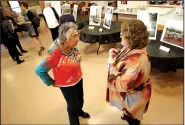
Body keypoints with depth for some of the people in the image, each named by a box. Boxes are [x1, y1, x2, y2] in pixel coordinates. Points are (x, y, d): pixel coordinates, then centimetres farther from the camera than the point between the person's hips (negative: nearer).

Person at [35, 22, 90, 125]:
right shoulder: (55, 53, -35)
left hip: (78, 78, 6)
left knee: (80, 99, 28)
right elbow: (39, 70, -27)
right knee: (73, 105, 17)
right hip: (67, 84, -6)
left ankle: (79, 111, 62)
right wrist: (52, 83, -16)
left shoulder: (72, 46, -15)